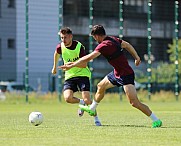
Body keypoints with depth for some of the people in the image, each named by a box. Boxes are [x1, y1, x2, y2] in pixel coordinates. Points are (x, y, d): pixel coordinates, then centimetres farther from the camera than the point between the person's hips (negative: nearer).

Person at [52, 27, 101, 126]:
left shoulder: (79, 47, -18)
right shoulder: (60, 47, -6)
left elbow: (84, 65, -18)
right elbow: (56, 53, 21)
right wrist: (54, 66, 29)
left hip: (82, 74, -4)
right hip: (69, 76, 4)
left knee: (87, 100, -16)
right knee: (67, 98, -19)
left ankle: (96, 119, 6)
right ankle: (82, 103, 13)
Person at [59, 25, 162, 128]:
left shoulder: (104, 45, -23)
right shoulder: (112, 39, 4)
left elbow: (88, 58, -25)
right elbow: (127, 45, 17)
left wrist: (71, 65, -19)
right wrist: (137, 57, 24)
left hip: (126, 75, -10)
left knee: (134, 102, -14)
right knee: (101, 86, 25)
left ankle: (156, 120, -9)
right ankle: (92, 109, 47)